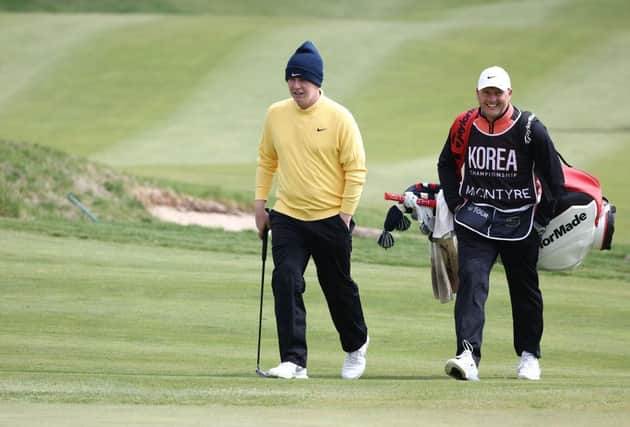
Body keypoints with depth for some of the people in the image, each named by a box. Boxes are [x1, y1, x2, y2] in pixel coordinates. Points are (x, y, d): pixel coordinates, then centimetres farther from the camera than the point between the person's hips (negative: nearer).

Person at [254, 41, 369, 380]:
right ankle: (294, 361, -14)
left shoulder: (339, 117, -10)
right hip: (287, 218, 3)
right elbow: (266, 161, 15)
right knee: (286, 283, -14)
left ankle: (356, 346, 37)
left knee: (339, 288, 11)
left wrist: (345, 214, -10)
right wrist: (260, 203, 9)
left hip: (330, 220, -3)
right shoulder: (276, 114, 2)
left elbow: (356, 170, -7)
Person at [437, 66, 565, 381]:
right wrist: (456, 203, 7)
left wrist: (542, 216, 0)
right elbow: (447, 164, 15)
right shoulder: (464, 125, -3)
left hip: (520, 222, 0)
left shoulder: (529, 128, -10)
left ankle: (529, 355, 31)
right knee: (472, 281, -18)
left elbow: (553, 176, -1)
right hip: (475, 221, 0)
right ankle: (468, 356, -28)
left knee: (525, 290, 13)